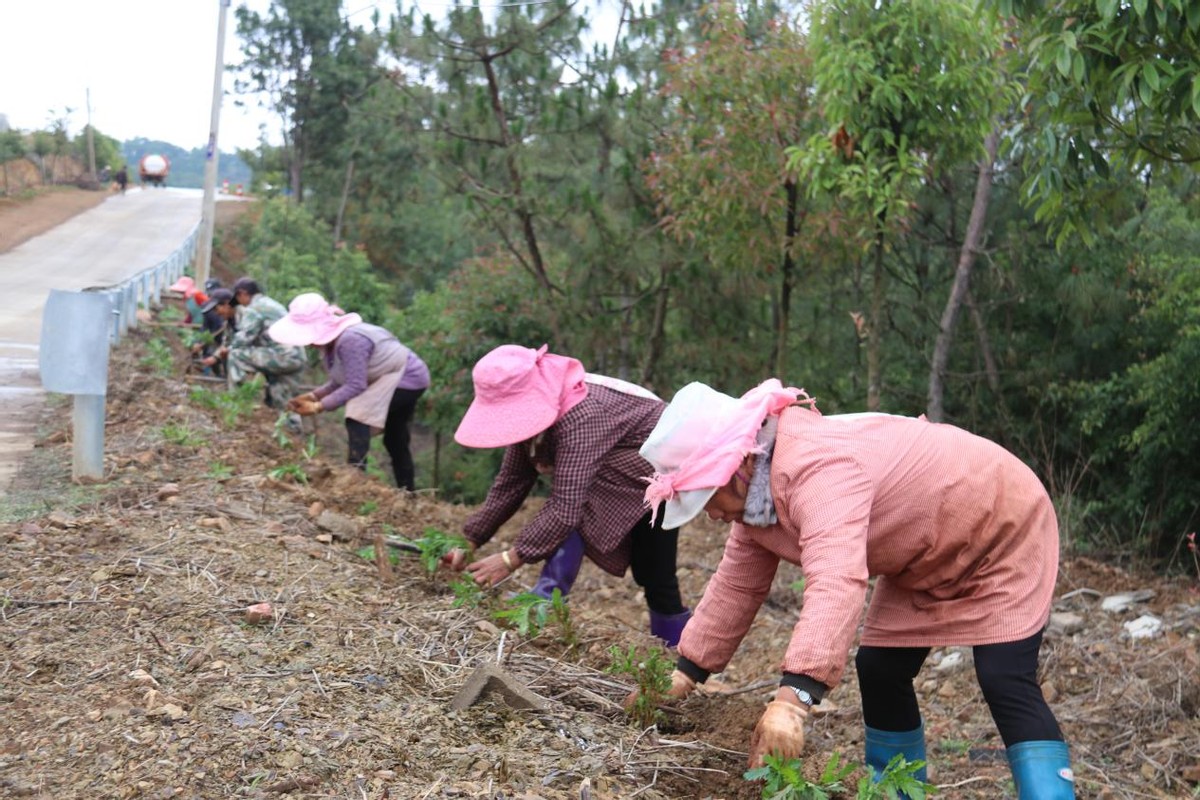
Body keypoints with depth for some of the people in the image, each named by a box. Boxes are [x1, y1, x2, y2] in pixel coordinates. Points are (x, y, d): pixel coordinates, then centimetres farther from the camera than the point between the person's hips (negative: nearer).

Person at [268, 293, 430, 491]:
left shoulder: (350, 341, -34)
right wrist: (313, 396, -10)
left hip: (408, 378, -10)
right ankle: (408, 494, 30)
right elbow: (341, 381, 2)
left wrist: (318, 407, -29)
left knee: (357, 415, -23)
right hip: (404, 378, 10)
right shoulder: (331, 340, -4)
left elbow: (355, 386, -33)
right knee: (395, 441, 20)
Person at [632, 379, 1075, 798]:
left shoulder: (818, 468, -39)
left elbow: (837, 582, -53)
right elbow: (736, 586, 3)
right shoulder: (756, 490, -7)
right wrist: (686, 671, 1)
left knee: (1005, 683, -18)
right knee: (879, 670, 4)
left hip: (1004, 526, -9)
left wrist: (793, 697, -61)